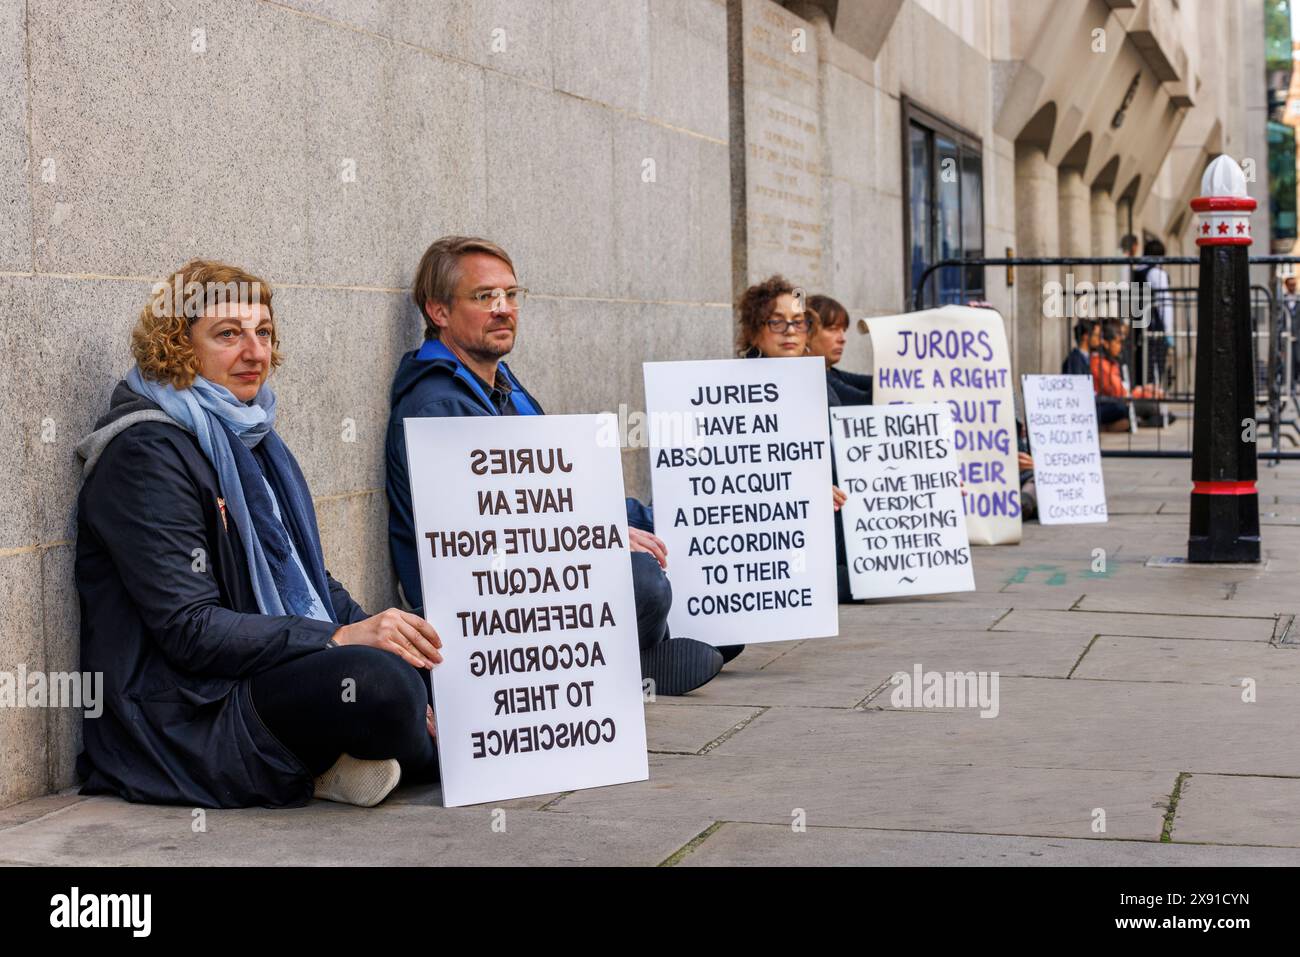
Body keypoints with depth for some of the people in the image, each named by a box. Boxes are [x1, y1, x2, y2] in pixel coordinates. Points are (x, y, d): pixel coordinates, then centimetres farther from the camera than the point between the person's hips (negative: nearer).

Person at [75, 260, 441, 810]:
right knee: (378, 680, -31)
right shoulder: (146, 453, -11)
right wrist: (341, 639, -26)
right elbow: (190, 631, -18)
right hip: (182, 717, -9)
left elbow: (306, 579, 19)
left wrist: (373, 632, -1)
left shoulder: (249, 435, 16)